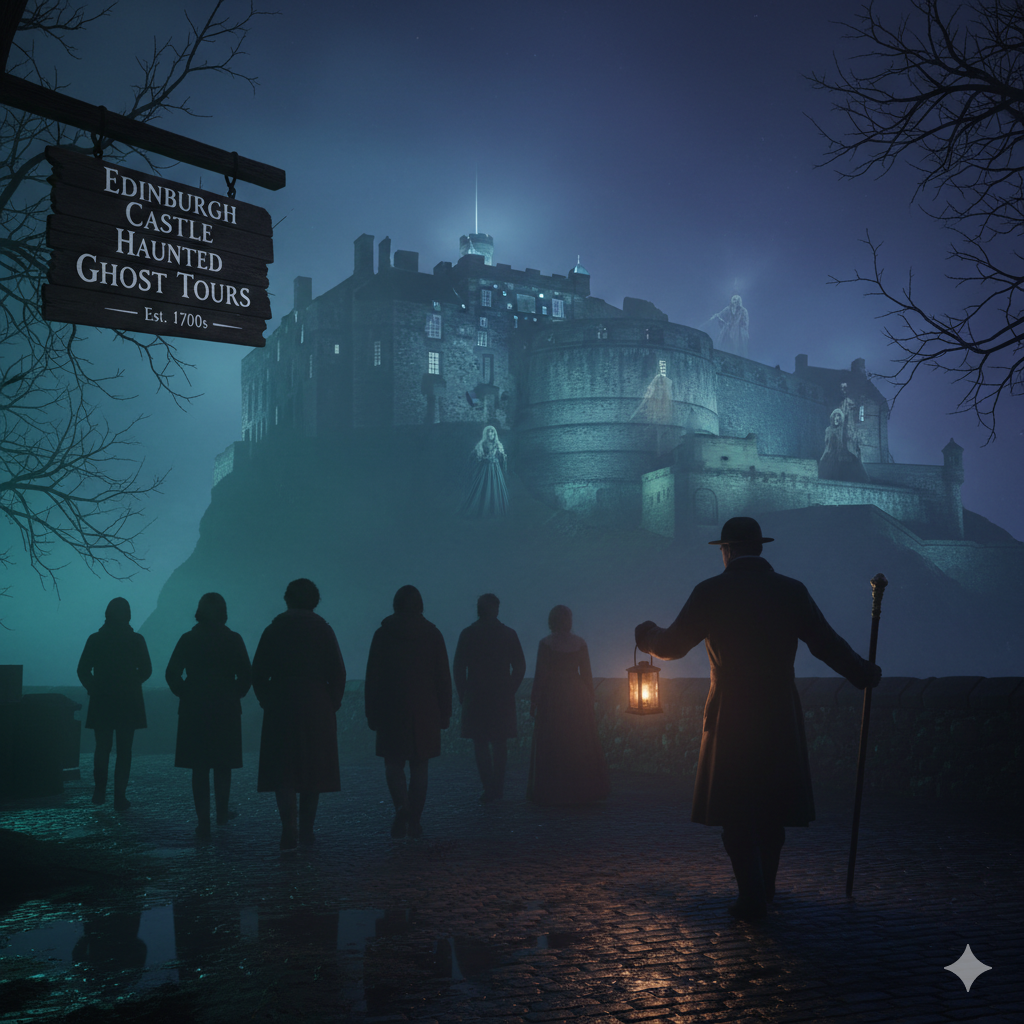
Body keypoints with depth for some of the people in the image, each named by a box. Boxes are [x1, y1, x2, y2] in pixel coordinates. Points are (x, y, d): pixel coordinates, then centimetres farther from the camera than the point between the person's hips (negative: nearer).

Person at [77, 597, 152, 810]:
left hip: (101, 703, 1)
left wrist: (93, 688, 12)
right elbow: (146, 670, -3)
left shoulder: (95, 639, -2)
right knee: (124, 750, 5)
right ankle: (120, 796, 2)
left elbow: (83, 670, -3)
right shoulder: (136, 640, -5)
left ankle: (100, 791, 12)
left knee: (102, 747, 16)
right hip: (128, 703, -1)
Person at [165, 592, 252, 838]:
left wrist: (185, 694, 10)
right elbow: (246, 676, -6)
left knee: (199, 767, 4)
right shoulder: (233, 640, -4)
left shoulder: (187, 640, -1)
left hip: (193, 711, 0)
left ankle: (203, 821, -1)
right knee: (223, 765, 16)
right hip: (226, 711, 0)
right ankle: (222, 812, 26)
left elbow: (171, 674, -4)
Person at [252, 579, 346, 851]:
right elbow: (338, 672, -2)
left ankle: (289, 829, -16)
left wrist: (267, 702, 9)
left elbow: (258, 673, 0)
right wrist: (332, 704, 7)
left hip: (281, 709, -1)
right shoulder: (323, 630, 1)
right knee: (313, 768, 11)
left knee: (283, 771, 1)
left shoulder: (274, 631, 1)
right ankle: (306, 830, 15)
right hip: (318, 711, 1)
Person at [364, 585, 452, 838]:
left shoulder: (383, 634, -1)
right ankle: (414, 821, 9)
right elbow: (443, 677, 2)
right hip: (425, 712, 1)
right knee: (419, 768, 9)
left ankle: (401, 806, -17)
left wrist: (371, 712, 5)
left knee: (393, 764, 8)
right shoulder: (432, 634, 2)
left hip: (391, 711, -1)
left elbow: (372, 677, -1)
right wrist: (445, 712, 7)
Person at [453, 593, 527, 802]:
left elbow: (459, 667, -3)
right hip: (503, 698, 2)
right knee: (500, 744, 12)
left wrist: (462, 694, 6)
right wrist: (510, 690, 12)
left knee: (480, 744, 3)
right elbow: (520, 667, 2)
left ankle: (489, 788, -4)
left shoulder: (467, 634, -3)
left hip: (476, 697, -2)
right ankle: (498, 787, 14)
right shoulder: (508, 634, 1)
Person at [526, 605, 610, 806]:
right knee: (580, 744, 10)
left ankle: (552, 793, 3)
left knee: (551, 746, 3)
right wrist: (590, 699, 12)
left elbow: (540, 674, -7)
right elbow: (586, 673, 4)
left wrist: (534, 702, -1)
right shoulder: (580, 643, 1)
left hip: (552, 696, -3)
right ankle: (582, 791, 13)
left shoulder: (545, 644, -7)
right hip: (578, 696, 3)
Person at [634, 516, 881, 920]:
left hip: (730, 716, -3)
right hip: (780, 716, 3)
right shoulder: (792, 591, 1)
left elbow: (672, 645, 1)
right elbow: (827, 644, 5)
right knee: (772, 809, 15)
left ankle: (752, 899, 0)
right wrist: (865, 674, 21)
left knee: (735, 812, 4)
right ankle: (764, 891, 24)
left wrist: (647, 636, 23)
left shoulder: (711, 592, -5)